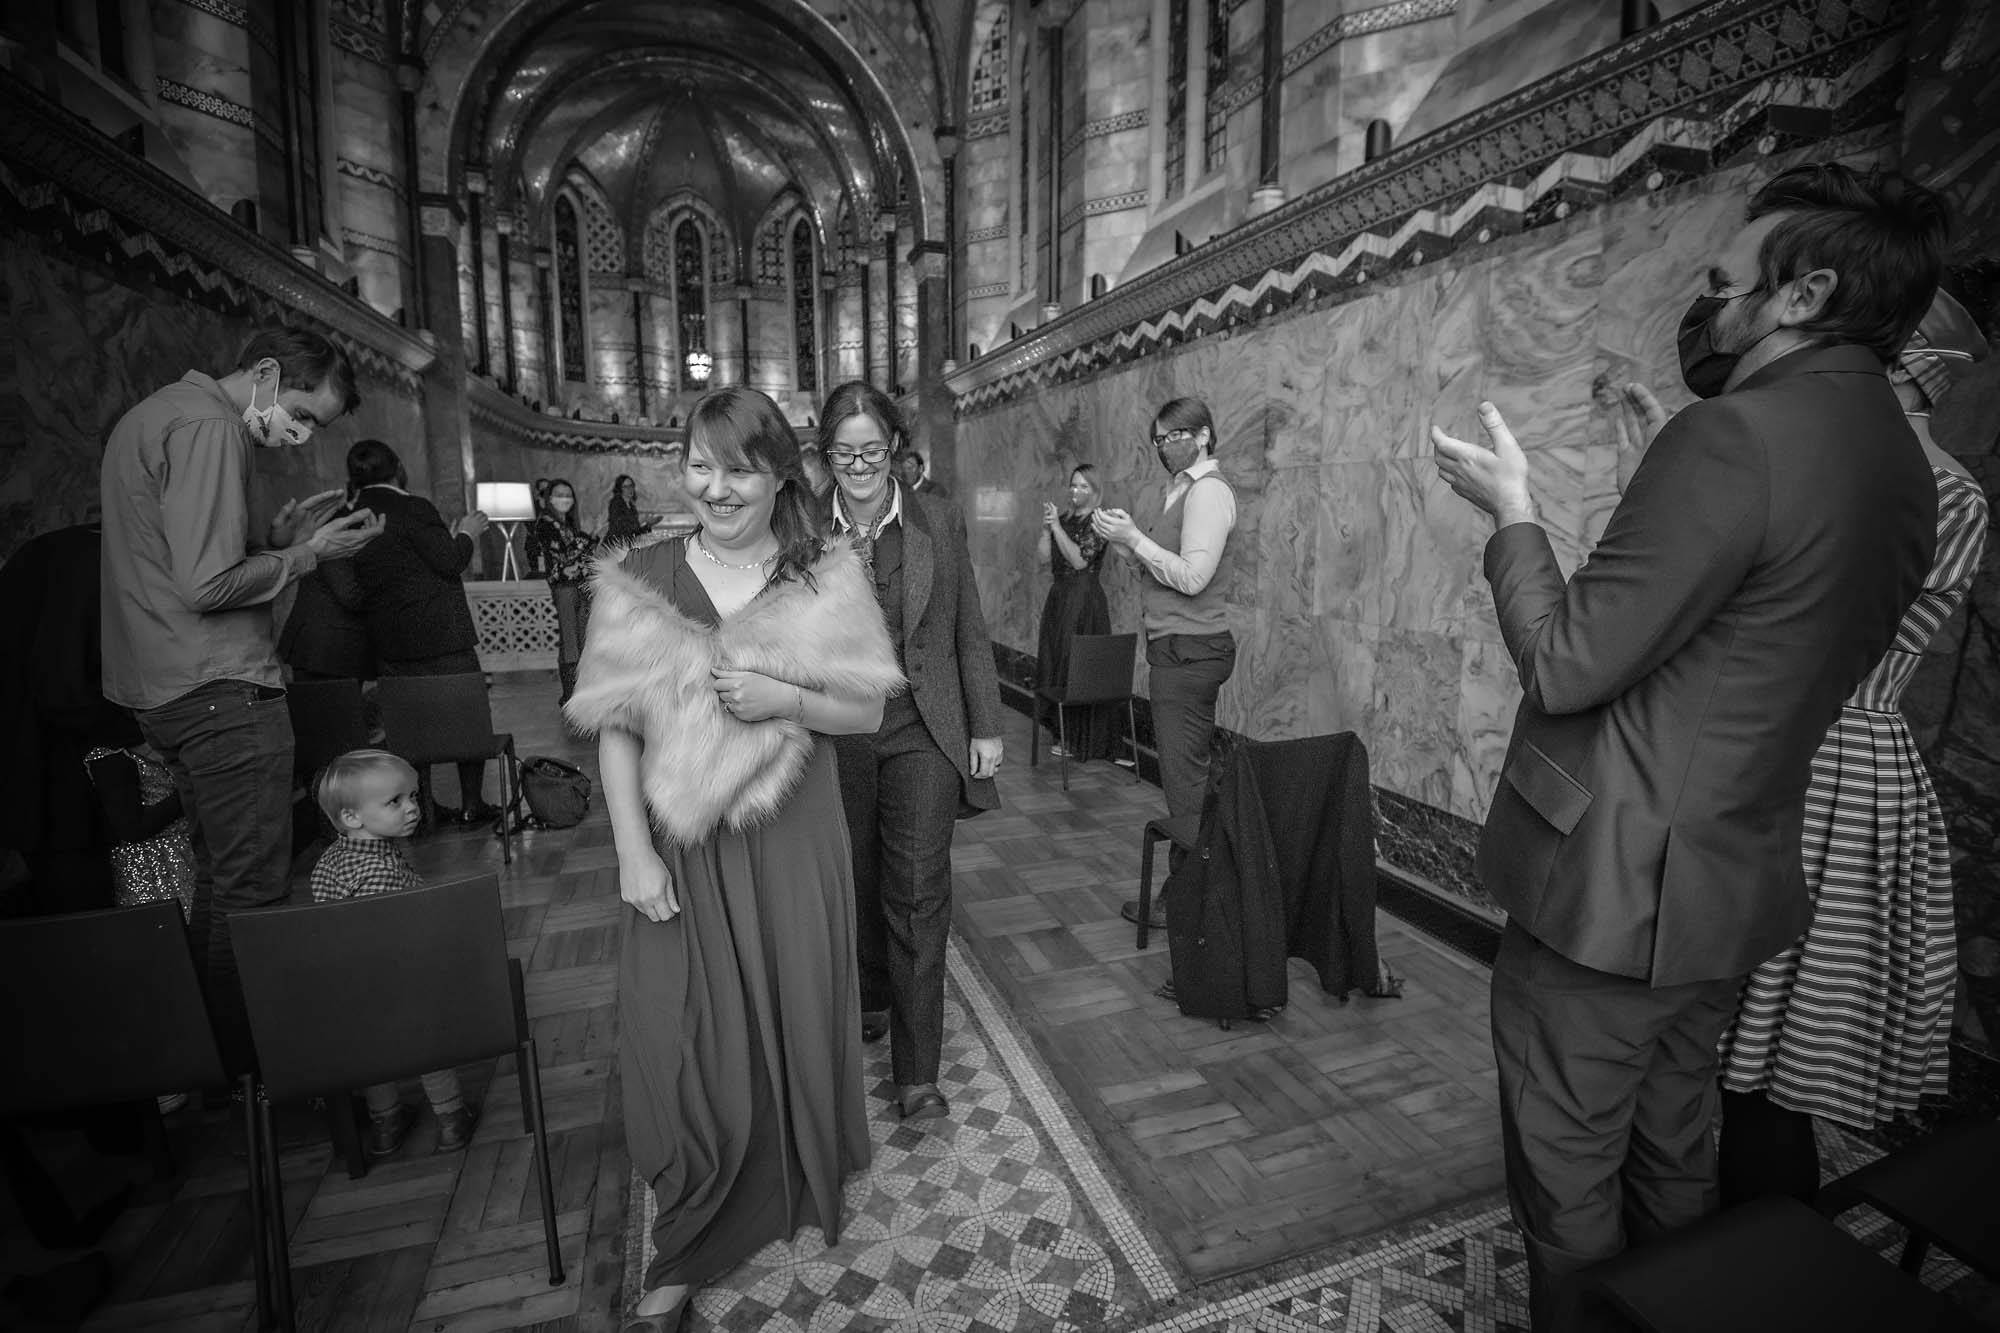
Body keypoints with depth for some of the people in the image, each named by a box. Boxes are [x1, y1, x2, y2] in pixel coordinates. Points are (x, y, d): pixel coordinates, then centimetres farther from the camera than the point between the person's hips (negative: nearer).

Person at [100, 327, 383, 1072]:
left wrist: (275, 538, 10)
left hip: (158, 688, 11)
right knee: (249, 889, -3)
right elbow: (208, 585, -22)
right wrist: (306, 556, -9)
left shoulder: (153, 415, 19)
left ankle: (203, 1050, 29)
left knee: (218, 875, 18)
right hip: (218, 688, -11)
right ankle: (245, 1065, 7)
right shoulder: (208, 428, -14)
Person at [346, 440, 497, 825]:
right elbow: (451, 563, -14)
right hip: (440, 636, -6)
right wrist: (466, 533, 6)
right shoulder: (413, 508, -11)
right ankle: (471, 805, 5)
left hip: (387, 642, 7)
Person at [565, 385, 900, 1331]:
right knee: (688, 1044, 9)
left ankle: (797, 1193, 46)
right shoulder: (639, 580, -2)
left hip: (792, 842, 0)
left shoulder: (826, 579, -3)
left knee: (794, 1019, 15)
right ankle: (686, 1254, 35)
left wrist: (787, 699, -19)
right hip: (680, 846, 0)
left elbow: (867, 710, -1)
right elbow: (615, 726, -2)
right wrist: (633, 853, -8)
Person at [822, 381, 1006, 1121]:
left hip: (923, 730, -1)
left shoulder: (939, 521, 1)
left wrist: (985, 727, 2)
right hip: (836, 732, 1)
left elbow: (970, 634, 3)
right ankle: (869, 1000, 43)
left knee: (918, 892, -1)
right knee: (854, 881, 15)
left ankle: (917, 1071, 10)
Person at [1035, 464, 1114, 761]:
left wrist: (1056, 527, -17)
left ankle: (1082, 742, 8)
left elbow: (1080, 560, -17)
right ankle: (1063, 732, 21)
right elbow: (1044, 555, 5)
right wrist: (1046, 528, -9)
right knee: (1055, 661, 10)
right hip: (1059, 596, 7)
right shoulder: (1064, 518, 12)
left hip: (1083, 598, -7)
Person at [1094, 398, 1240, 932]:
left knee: (1185, 779, -4)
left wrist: (1134, 539, -17)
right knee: (1185, 774, 15)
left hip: (1189, 650, -10)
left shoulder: (1209, 491, -11)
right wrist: (1126, 541, 4)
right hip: (1180, 649, 10)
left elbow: (1193, 577, -21)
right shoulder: (1186, 490, 19)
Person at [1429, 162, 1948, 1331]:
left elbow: (1565, 665, -21)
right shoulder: (1903, 466, 8)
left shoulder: (1737, 436, -20)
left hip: (1609, 888, -9)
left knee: (1568, 1174, 11)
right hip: (1737, 887, 9)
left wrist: (1513, 511, -8)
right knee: (1673, 1156, 25)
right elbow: (1782, 672, 16)